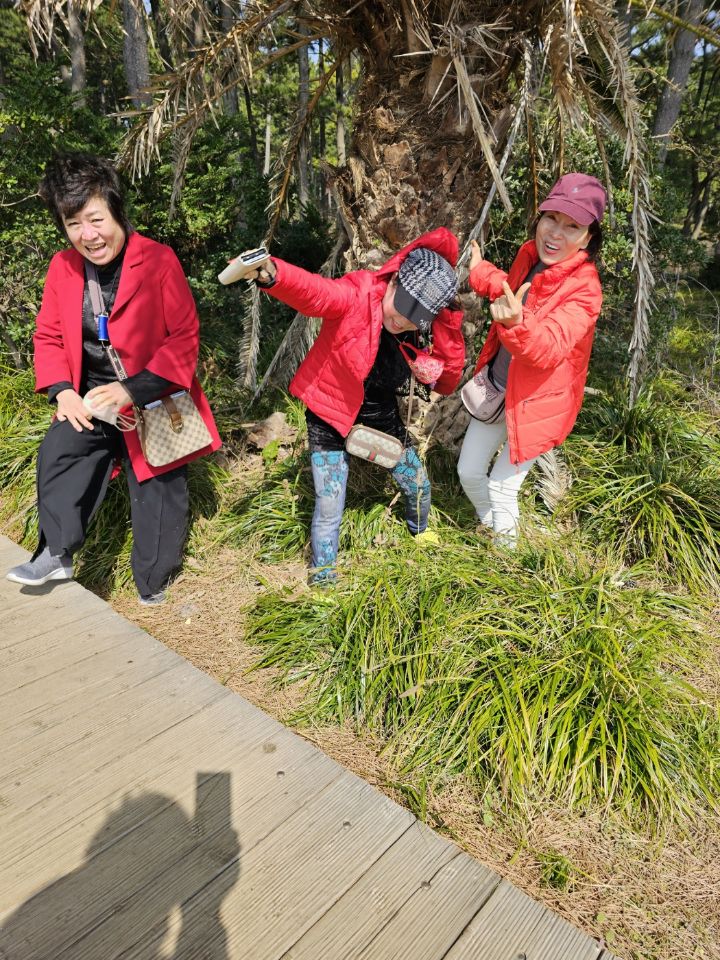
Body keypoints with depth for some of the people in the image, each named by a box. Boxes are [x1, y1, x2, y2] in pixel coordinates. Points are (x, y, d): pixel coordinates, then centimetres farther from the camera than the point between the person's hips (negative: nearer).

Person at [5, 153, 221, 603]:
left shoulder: (159, 261, -18)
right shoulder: (63, 267, -2)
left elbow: (184, 337, -18)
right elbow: (50, 337, 6)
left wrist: (133, 390, -25)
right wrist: (61, 391, -11)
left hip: (153, 403, -4)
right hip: (90, 402, 4)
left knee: (156, 490, 8)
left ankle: (153, 582, 29)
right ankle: (56, 554, 12)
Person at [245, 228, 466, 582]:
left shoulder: (428, 328, -11)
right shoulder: (355, 295, -28)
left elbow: (448, 374, -8)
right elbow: (311, 291, -47)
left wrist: (448, 322, -25)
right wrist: (273, 274, -70)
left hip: (382, 416, 5)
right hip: (331, 419, -5)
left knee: (418, 485, 20)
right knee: (329, 510, -5)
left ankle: (420, 532, 55)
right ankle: (322, 578, 24)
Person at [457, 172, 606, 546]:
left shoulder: (584, 289, -26)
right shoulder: (529, 254, -4)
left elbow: (548, 349, -39)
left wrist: (516, 322, -57)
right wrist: (478, 271, 23)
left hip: (536, 401, -7)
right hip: (496, 387, 7)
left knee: (501, 487, 1)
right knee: (468, 473, 15)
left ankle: (505, 550, 32)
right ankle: (489, 528, 45)